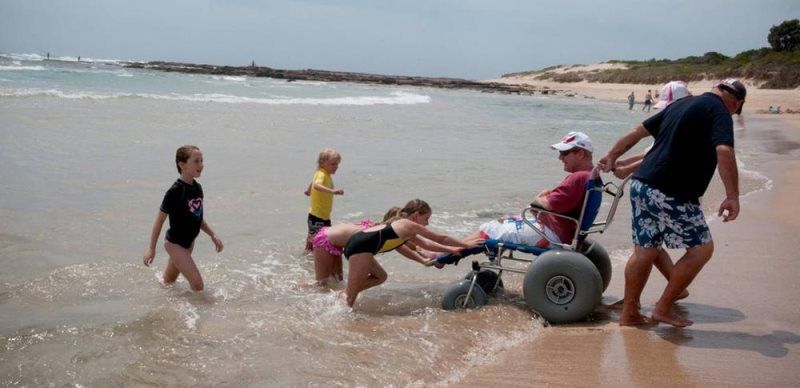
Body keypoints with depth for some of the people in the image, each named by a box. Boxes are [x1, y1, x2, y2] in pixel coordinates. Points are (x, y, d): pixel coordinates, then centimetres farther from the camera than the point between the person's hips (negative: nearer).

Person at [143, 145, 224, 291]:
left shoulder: (198, 188, 2)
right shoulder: (175, 191, -21)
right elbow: (160, 220, -15)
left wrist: (213, 235, 8)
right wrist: (151, 248, -14)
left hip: (189, 242, 8)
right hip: (175, 243, -8)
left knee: (169, 281, 21)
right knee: (197, 284, -12)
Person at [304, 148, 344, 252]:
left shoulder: (322, 174, 9)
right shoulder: (322, 175, -22)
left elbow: (313, 182, 30)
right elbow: (316, 185, -45)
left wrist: (308, 190, 50)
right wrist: (332, 191, -58)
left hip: (325, 215, 10)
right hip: (317, 216, -10)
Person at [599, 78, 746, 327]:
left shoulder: (680, 105, 20)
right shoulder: (719, 112, -4)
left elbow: (637, 132, 25)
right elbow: (724, 152, -21)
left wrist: (612, 157, 35)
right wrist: (733, 197, -21)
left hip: (641, 185, 8)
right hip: (671, 195, -8)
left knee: (645, 251, 15)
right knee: (701, 248, 5)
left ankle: (629, 313, 19)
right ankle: (664, 308, 7)